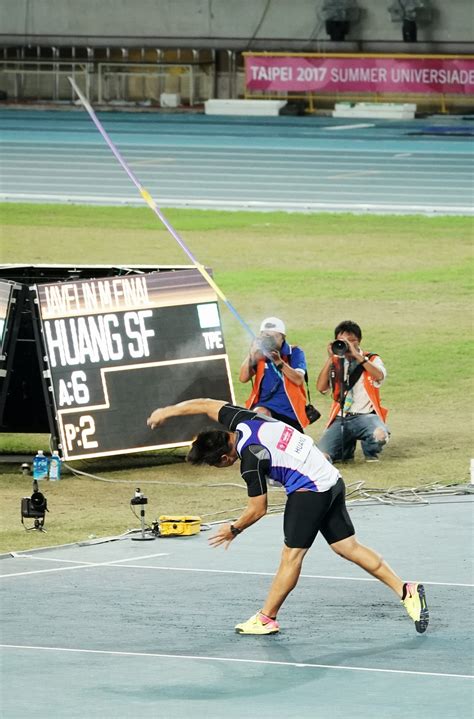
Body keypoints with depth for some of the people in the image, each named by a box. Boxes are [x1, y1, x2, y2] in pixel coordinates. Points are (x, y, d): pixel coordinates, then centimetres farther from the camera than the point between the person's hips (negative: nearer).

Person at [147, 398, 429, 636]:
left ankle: (266, 618, 10)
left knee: (292, 555, 1)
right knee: (348, 546, 10)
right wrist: (168, 411, 24)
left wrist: (234, 530, 7)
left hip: (309, 491, -9)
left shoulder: (251, 460, -19)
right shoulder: (242, 420, 1)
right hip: (333, 481, 9)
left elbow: (258, 509, -10)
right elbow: (207, 405, 17)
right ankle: (406, 590, 4)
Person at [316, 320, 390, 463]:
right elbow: (321, 387, 0)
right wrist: (330, 359, -5)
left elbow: (379, 376, -16)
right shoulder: (335, 363, 14)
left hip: (365, 415, -2)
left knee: (380, 434, -37)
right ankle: (347, 449, 16)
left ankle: (370, 453, 2)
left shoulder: (372, 360, 8)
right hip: (340, 418, 2)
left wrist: (357, 355, -17)